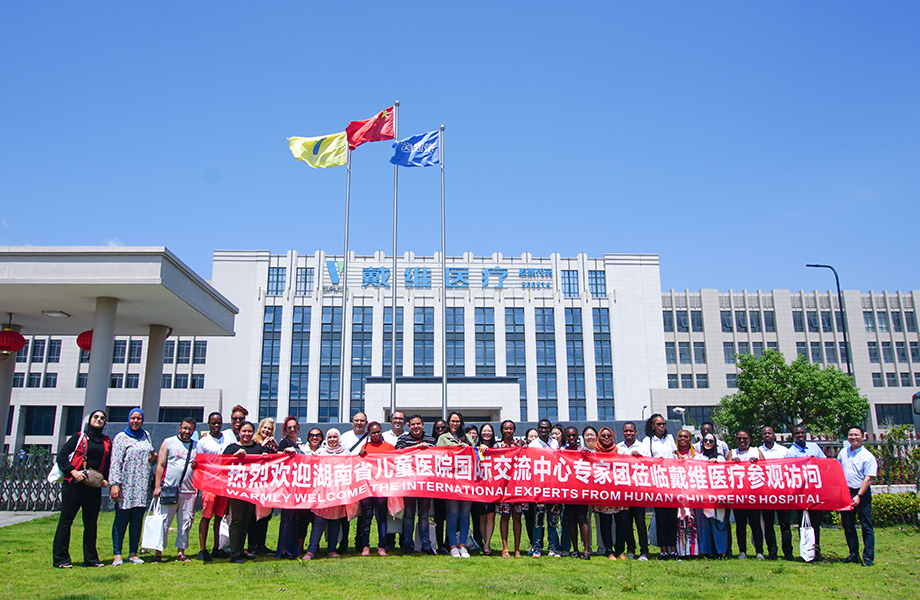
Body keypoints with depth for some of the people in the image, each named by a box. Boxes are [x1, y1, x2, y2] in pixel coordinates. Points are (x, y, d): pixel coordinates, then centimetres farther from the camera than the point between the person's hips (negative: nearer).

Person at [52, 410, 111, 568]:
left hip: (94, 486, 4)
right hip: (75, 484, -4)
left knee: (91, 522, 7)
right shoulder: (79, 437, 3)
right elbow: (61, 456, 0)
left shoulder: (106, 441, 14)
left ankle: (91, 558, 13)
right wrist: (73, 471, -13)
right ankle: (60, 558, 7)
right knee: (66, 520, 0)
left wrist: (106, 479, 6)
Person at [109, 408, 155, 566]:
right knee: (121, 519, -3)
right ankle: (117, 554, 4)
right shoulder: (121, 437, 0)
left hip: (143, 485, 5)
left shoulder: (146, 436, 16)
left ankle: (133, 553, 11)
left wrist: (153, 459, 3)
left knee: (138, 520, 5)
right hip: (126, 485, -5)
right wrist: (114, 484, -16)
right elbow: (115, 462, -8)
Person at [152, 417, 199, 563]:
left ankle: (181, 553, 13)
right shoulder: (168, 442, 6)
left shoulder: (197, 446, 14)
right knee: (163, 522, -2)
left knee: (185, 523, 4)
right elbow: (160, 465, 3)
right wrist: (157, 486, -4)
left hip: (189, 491, 3)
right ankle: (158, 553, 6)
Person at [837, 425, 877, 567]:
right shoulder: (843, 453, 8)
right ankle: (853, 554, 21)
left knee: (866, 526, -2)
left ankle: (868, 557, 5)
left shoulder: (868, 456, -8)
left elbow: (868, 478, -12)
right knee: (848, 525, 10)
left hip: (862, 493, -5)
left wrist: (858, 496, -19)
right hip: (845, 492, 5)